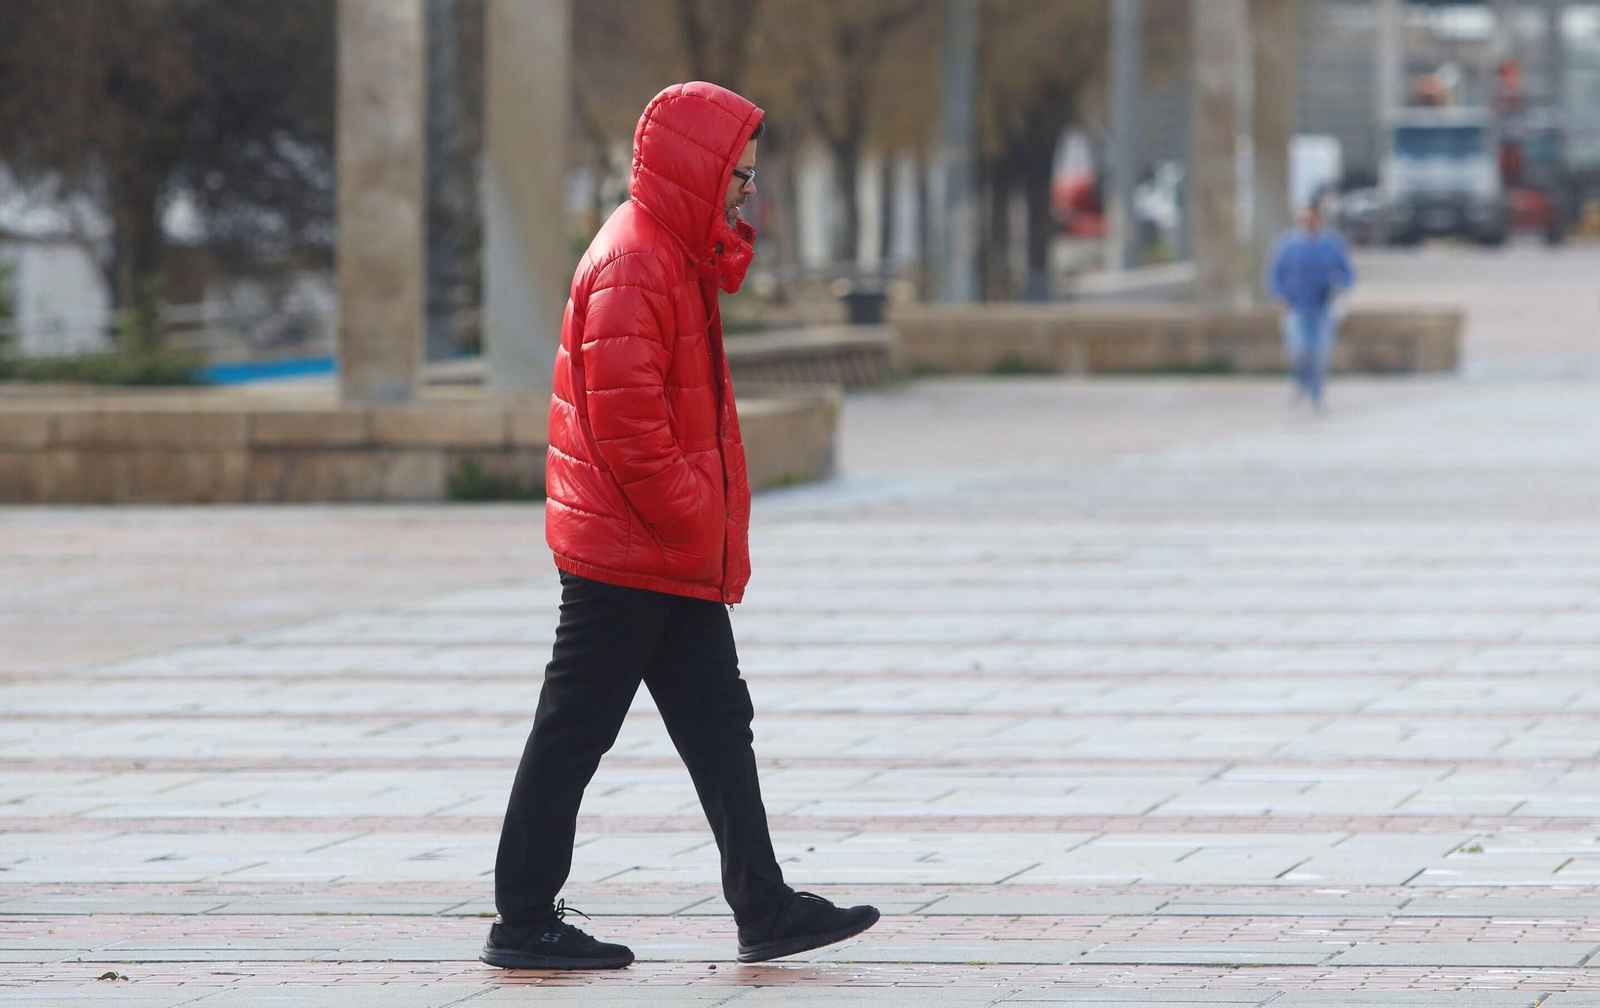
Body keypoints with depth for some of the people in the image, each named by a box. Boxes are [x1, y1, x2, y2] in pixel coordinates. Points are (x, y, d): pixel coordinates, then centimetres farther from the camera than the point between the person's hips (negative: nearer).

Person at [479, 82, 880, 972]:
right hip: (626, 554, -10)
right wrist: (692, 519, -17)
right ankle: (524, 923, 3)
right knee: (576, 732, -3)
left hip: (677, 557, 10)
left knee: (718, 724, 9)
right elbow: (625, 417, -22)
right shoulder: (633, 263, -17)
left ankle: (765, 908, 11)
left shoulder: (681, 256, 15)